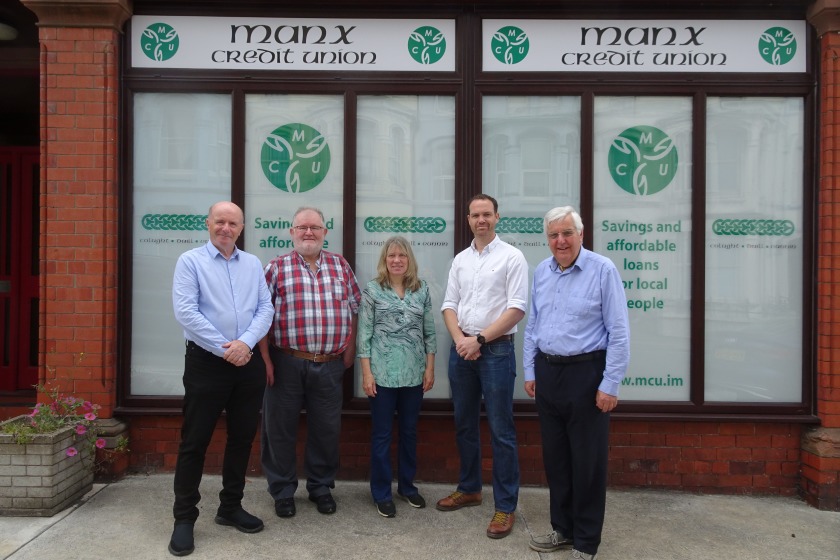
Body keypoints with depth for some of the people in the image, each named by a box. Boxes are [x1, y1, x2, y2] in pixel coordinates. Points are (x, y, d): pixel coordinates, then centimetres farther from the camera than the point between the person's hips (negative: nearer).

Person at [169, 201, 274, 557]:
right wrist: (224, 348, -15)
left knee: (242, 437, 12)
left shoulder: (253, 264, 10)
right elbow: (185, 311, -12)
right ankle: (184, 518, 16)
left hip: (248, 364, 4)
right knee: (195, 441, 2)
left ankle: (230, 507, 28)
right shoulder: (190, 261, -2)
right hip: (206, 363, -4)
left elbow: (265, 309, 3)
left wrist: (245, 343, -14)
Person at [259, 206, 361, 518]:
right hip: (286, 363, -2)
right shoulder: (276, 268, 0)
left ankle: (321, 487, 31)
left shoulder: (341, 266, 8)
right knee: (280, 429, 9)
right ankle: (282, 492, 27)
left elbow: (354, 309, 11)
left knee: (327, 430, 12)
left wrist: (350, 349, 6)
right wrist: (265, 359, -9)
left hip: (330, 365, 2)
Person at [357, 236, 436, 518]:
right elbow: (364, 334, -5)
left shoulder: (422, 290, 4)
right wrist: (366, 373, -9)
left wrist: (430, 368, 4)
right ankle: (382, 493, 20)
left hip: (414, 373, 3)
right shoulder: (372, 290, -4)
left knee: (410, 432, 14)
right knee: (381, 434, 7)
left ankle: (407, 486, 31)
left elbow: (429, 332, 7)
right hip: (383, 373, -3)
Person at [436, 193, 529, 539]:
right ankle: (469, 488, 31)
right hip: (461, 350, 6)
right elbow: (449, 305, 10)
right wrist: (460, 340, -7)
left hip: (496, 350, -5)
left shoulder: (512, 257, -4)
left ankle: (505, 506, 10)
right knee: (464, 425, 15)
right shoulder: (460, 260, 11)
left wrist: (479, 339, -14)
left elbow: (517, 308, -11)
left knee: (500, 430, 0)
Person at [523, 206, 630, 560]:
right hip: (547, 372, 6)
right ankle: (562, 529, 32)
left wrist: (610, 385, -14)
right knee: (555, 456, 15)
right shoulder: (541, 272, 8)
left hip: (586, 374, -5)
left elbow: (619, 332, -12)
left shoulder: (602, 270, -11)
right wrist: (530, 372, 11)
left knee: (587, 461, 5)